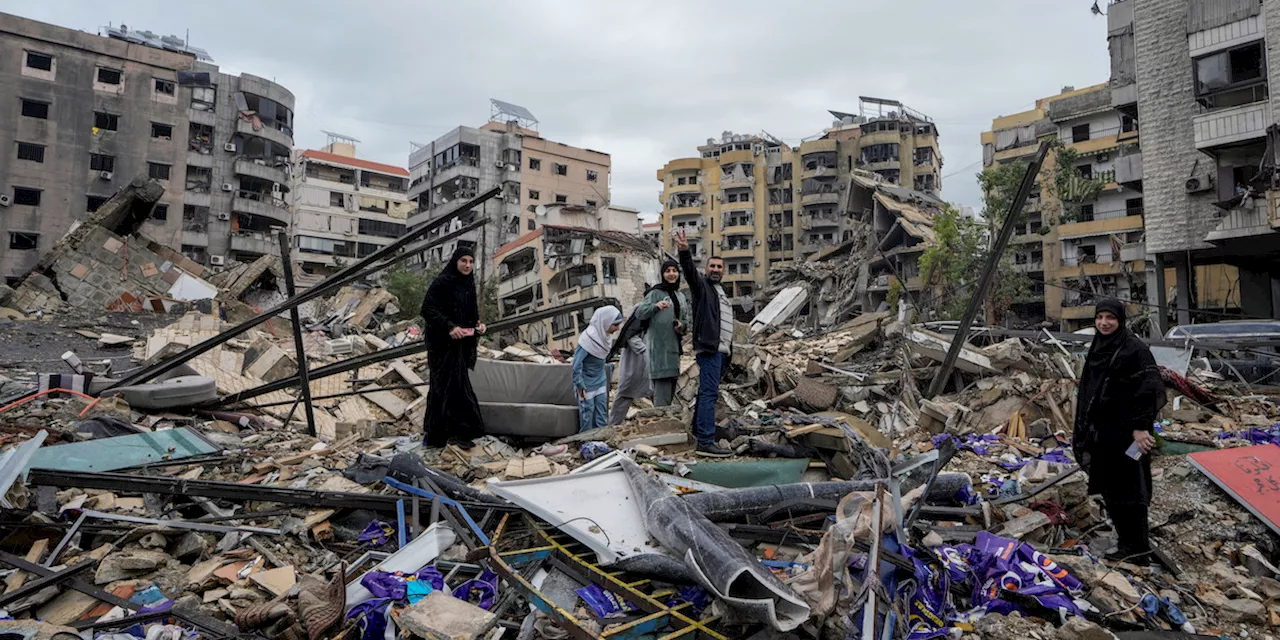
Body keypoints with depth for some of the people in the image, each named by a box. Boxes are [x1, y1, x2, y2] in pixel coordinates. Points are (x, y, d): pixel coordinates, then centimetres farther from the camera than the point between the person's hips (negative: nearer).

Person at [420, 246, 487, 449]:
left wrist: (478, 325, -3)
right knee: (454, 384, -11)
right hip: (443, 343, -8)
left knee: (441, 387, 12)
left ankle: (435, 436, 20)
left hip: (461, 343, 8)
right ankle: (457, 431, -7)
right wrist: (449, 327, -26)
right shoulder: (441, 282, -10)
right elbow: (427, 309, -16)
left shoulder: (468, 285, 12)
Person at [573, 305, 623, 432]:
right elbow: (577, 363, -22)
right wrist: (580, 385, -17)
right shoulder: (588, 338, -25)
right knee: (587, 415, 3)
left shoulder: (606, 336, -2)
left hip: (601, 382, 7)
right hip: (587, 384, -7)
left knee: (602, 417, 11)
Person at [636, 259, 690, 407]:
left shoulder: (681, 296, 17)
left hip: (674, 345, 7)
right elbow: (639, 313, -13)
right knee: (662, 383, -15)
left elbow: (685, 318, 24)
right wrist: (656, 306, -30)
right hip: (658, 344, -7)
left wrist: (682, 325, 1)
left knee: (671, 383, 11)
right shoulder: (656, 293, -3)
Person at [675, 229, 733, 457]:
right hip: (708, 348, -9)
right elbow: (690, 271, -21)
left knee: (707, 391, 13)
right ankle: (706, 442, -18)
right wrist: (684, 252, -40)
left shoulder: (722, 291, 25)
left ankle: (698, 429, 22)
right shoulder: (701, 285, 1)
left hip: (722, 350, 9)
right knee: (709, 392, -14)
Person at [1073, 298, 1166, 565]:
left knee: (1128, 486, -3)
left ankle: (1137, 547, 8)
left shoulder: (1135, 349, -12)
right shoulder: (1097, 348, 12)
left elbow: (1149, 389, -17)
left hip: (1126, 431, -8)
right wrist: (1086, 429, 20)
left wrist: (1140, 427, -22)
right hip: (1102, 431, 8)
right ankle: (1128, 541, 25)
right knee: (1109, 488, 13)